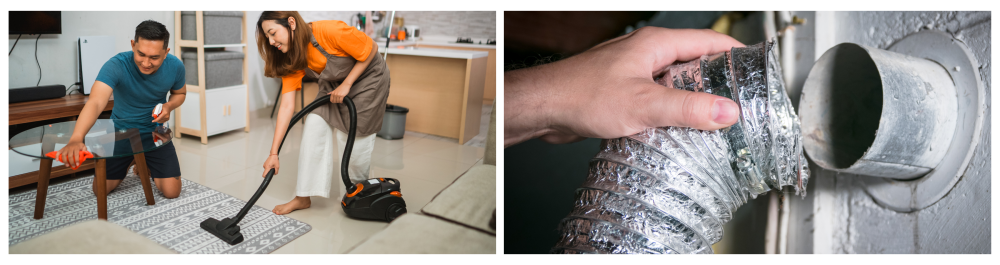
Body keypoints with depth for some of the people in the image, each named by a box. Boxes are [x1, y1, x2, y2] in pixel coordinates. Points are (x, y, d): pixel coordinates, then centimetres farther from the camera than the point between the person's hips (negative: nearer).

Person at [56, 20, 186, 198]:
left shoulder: (175, 67, -19)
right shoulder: (116, 66, -30)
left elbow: (179, 93, 4)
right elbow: (96, 102, -45)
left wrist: (169, 106, -20)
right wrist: (75, 139, -61)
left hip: (154, 132, 1)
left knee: (171, 192, -9)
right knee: (101, 190, 2)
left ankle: (146, 164, 26)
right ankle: (129, 162, 35)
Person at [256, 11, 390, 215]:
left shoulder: (330, 31, -35)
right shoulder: (290, 59, -15)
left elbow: (371, 48, -21)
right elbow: (287, 106, -17)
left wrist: (346, 85, -20)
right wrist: (274, 153, -20)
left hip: (367, 77, -5)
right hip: (333, 83, 5)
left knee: (356, 137, -5)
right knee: (313, 128, -8)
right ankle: (303, 197, 3)